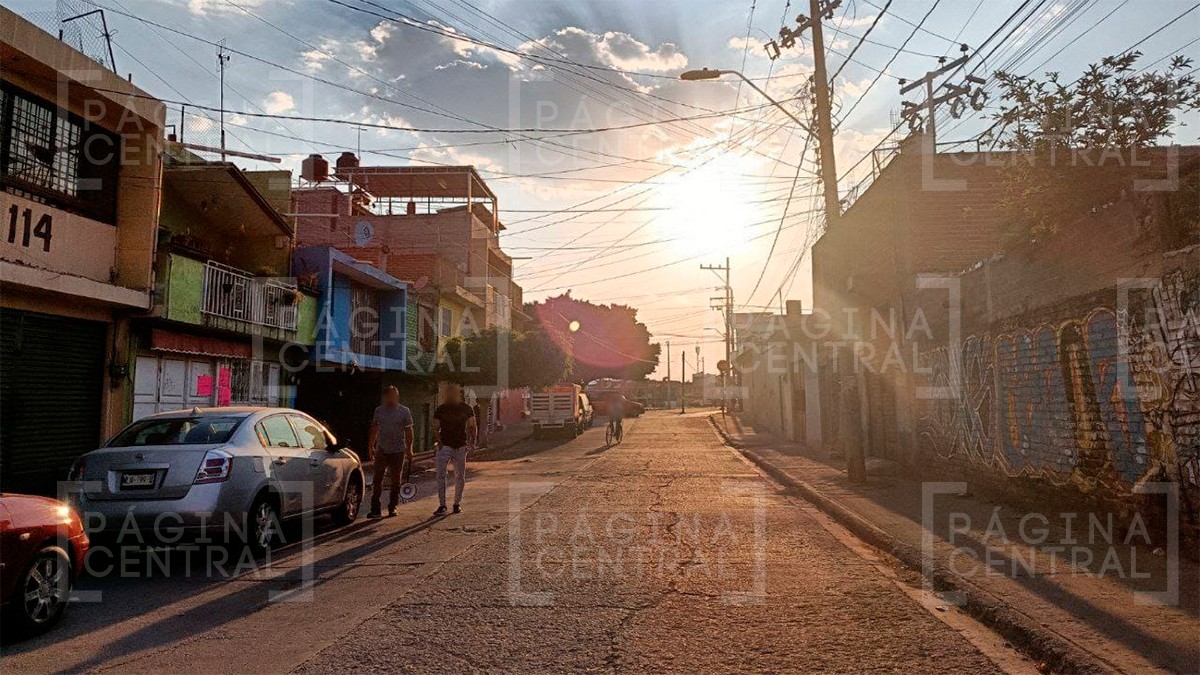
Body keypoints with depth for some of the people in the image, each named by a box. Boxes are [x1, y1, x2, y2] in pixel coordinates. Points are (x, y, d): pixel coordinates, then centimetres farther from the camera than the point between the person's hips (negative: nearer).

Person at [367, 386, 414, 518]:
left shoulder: (404, 411, 0)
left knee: (396, 481, 6)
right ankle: (375, 509, -1)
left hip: (398, 451, -2)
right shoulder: (379, 411, 8)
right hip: (381, 451, 2)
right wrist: (371, 446, 13)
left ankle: (392, 507, 17)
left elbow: (408, 431, 1)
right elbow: (374, 429, 15)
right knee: (377, 480, -3)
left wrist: (409, 449, -4)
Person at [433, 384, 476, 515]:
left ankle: (457, 504, 18)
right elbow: (436, 428, 7)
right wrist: (438, 441, -9)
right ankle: (442, 505, -10)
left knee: (460, 476, 6)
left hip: (461, 446, 1)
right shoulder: (441, 409, 3)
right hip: (445, 445, -1)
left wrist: (472, 441, -5)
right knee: (441, 474, -13)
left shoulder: (466, 409, 4)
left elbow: (472, 427, 9)